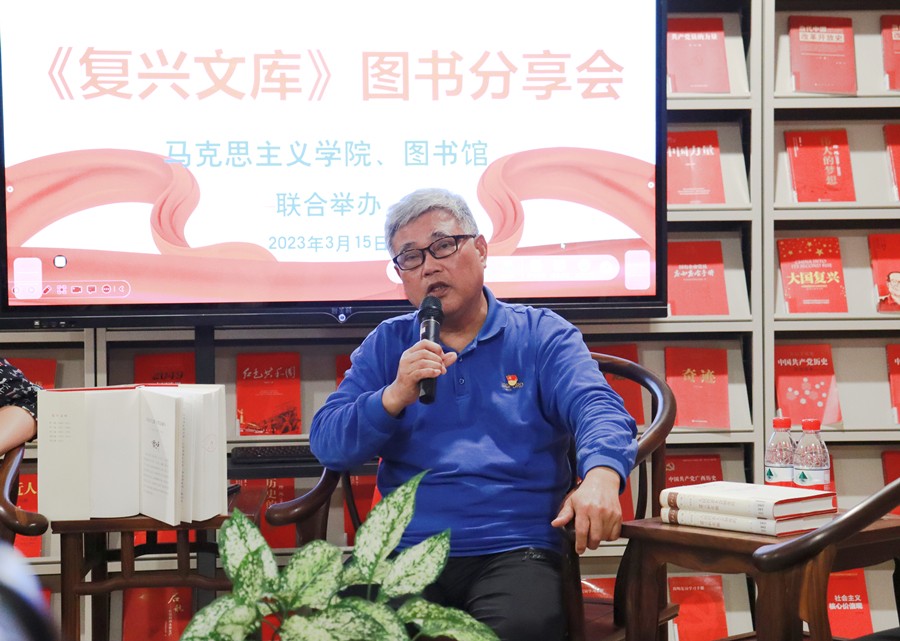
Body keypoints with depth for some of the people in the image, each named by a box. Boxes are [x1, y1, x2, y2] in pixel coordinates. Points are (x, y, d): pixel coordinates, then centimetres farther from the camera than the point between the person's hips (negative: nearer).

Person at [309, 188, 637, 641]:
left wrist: (601, 476, -28)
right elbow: (326, 444, 8)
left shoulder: (542, 335, 12)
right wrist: (395, 396, -11)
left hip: (514, 552, -1)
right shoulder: (386, 345, 17)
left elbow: (597, 408, -5)